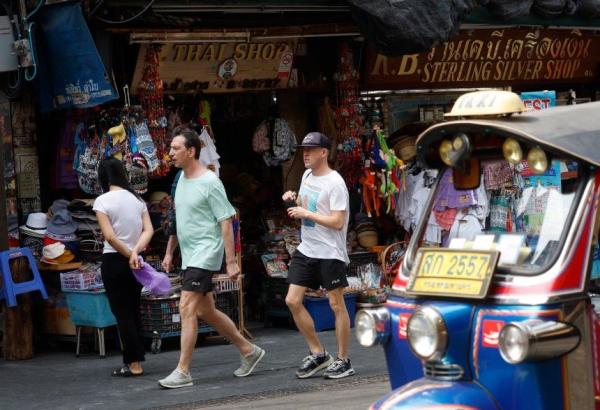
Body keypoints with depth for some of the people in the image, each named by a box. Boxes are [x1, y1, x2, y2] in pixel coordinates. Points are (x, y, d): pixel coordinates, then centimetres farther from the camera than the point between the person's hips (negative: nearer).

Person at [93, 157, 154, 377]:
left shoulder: (102, 201, -10)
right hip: (135, 262, 5)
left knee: (122, 313, 0)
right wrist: (135, 252, -14)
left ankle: (133, 364, -1)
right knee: (134, 311, 13)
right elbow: (148, 230, -3)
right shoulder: (137, 199, 6)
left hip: (114, 260, -5)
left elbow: (109, 236, -17)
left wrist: (129, 255, -8)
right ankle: (136, 359, 14)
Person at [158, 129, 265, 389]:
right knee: (205, 311, 14)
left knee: (187, 309, -13)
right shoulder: (182, 179, 11)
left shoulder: (210, 183, -15)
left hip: (205, 254, -9)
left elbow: (226, 223, -15)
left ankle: (183, 372, -10)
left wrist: (231, 262, -17)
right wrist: (169, 252, 19)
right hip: (188, 256, 9)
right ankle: (248, 351, 28)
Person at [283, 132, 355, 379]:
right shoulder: (307, 175, 11)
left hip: (330, 252, -8)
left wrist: (306, 213, -19)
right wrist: (294, 199, 5)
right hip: (306, 249, 8)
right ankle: (318, 354, 12)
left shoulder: (334, 183, -15)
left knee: (336, 304, 0)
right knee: (293, 301, 1)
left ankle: (343, 361, 9)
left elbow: (337, 221, -21)